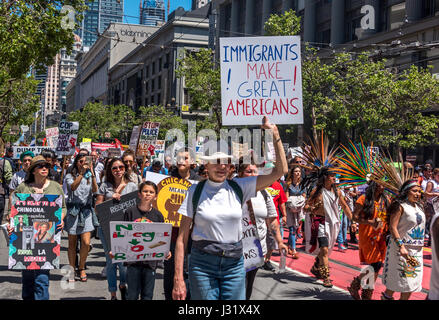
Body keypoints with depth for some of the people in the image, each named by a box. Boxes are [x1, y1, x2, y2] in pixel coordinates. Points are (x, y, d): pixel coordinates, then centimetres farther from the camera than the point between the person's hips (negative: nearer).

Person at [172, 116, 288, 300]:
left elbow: (281, 171, -1)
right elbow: (182, 237, -3)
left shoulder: (239, 188, 3)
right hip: (202, 264, -2)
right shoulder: (195, 191, -2)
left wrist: (275, 135, -8)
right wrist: (178, 279, -8)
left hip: (234, 264, 2)